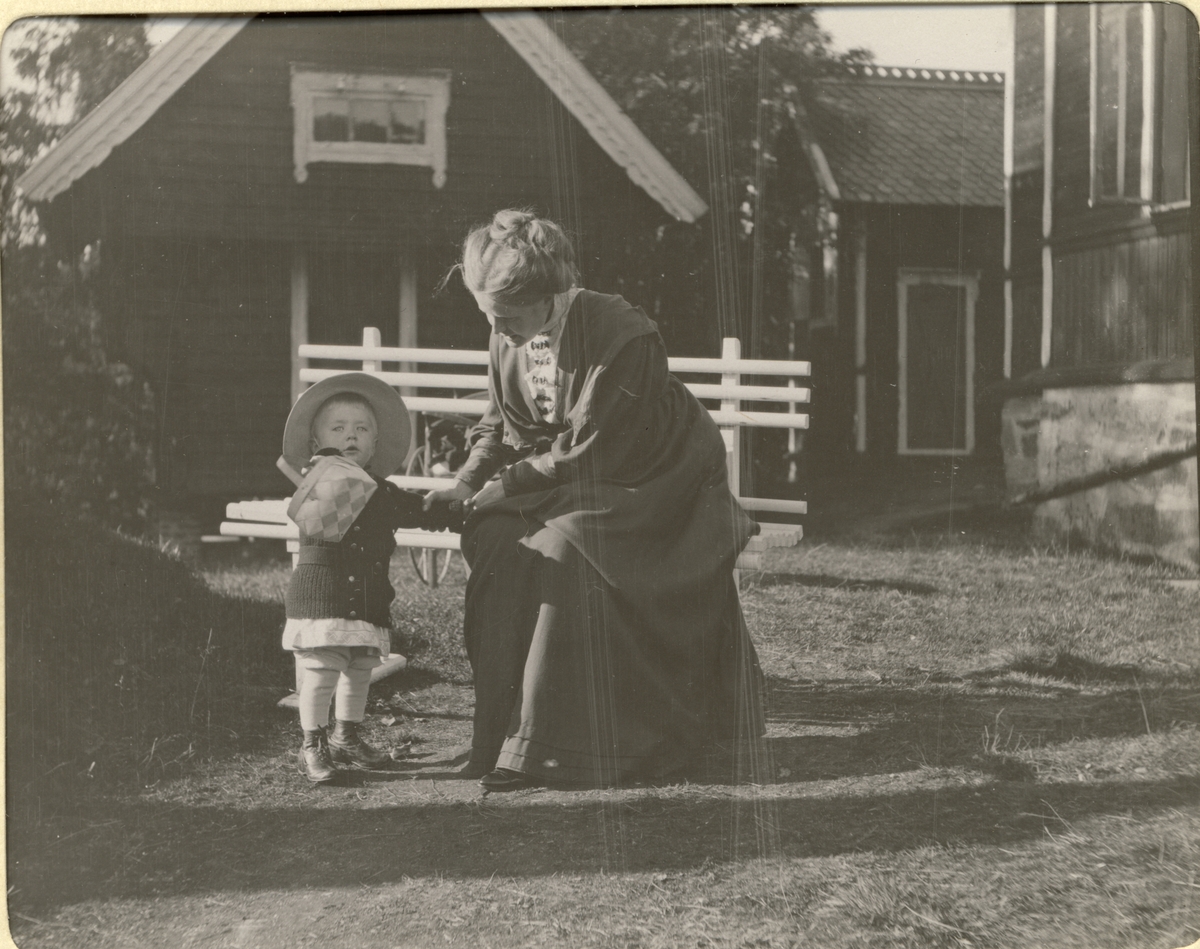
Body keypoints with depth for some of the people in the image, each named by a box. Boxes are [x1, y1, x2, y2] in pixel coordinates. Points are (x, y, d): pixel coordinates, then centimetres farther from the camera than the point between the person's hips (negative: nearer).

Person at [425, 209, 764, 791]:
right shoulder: (508, 338, -6)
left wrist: (504, 487, -20)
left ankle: (559, 749, -17)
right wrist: (468, 482, -9)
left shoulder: (623, 338, -28)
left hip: (653, 487, -7)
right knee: (496, 547, -13)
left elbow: (584, 451, -26)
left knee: (563, 556, -27)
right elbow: (498, 424, 8)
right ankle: (506, 736, -4)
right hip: (575, 481, 7)